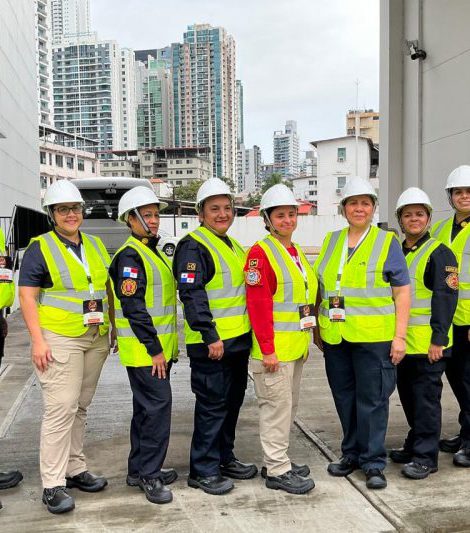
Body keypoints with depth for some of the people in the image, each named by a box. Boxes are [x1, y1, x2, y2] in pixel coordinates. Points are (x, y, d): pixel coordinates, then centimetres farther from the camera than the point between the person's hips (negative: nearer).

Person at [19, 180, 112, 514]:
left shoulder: (96, 246, 13)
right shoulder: (40, 248, -4)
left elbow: (108, 289, 19)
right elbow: (27, 296, -8)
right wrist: (38, 340, -16)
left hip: (96, 339, 6)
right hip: (60, 340, -6)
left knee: (80, 407, 13)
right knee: (61, 409, -8)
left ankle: (75, 470, 25)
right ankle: (53, 485, 0)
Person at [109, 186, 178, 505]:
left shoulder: (153, 253, 17)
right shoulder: (130, 256, -14)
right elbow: (133, 308, -21)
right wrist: (154, 349, -20)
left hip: (158, 348, 10)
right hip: (144, 350, -10)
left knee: (146, 407, 15)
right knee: (158, 405, -8)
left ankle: (139, 469, 25)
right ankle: (149, 475, 3)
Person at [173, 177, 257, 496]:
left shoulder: (233, 246, 17)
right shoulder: (193, 246, -12)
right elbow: (192, 295, -21)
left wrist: (250, 331, 20)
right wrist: (210, 336, -24)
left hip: (238, 340, 9)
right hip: (211, 344, -9)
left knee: (233, 401, 17)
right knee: (212, 405, -2)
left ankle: (225, 458, 31)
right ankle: (203, 470, 10)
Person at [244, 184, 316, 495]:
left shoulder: (297, 253, 14)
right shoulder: (261, 253, -13)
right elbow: (258, 305, -18)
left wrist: (306, 341, 19)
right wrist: (268, 350, -20)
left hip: (296, 348, 9)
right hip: (273, 349, -9)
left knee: (289, 405, 17)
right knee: (277, 406, -1)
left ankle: (278, 460, 30)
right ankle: (277, 471, 10)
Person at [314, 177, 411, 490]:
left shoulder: (387, 242, -1)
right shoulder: (331, 241, 12)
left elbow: (403, 291, -3)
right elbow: (321, 287, 17)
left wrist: (400, 336, -10)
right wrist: (317, 328, 13)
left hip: (373, 337, -4)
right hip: (335, 337, 4)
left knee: (371, 401, 1)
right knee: (344, 398, 14)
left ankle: (373, 463, 16)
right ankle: (352, 454, 30)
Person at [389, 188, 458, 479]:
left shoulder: (439, 253, -9)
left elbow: (446, 298, -15)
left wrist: (438, 339, -19)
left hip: (427, 343, -7)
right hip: (402, 341, 7)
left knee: (426, 398, 0)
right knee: (408, 396, 16)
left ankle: (425, 457, 10)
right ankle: (415, 445, 32)